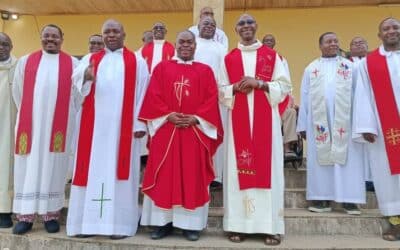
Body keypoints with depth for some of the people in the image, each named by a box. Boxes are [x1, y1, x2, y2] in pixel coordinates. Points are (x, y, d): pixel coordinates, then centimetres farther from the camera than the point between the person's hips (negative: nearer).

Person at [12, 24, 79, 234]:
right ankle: (25, 215, 10)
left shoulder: (73, 64, 5)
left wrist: (68, 118, 2)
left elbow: (79, 93, 3)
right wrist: (26, 115, 13)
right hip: (30, 123, 2)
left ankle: (51, 214, 10)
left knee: (54, 167, 2)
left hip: (59, 125, -1)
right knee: (29, 167, 3)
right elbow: (17, 92, 14)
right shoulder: (25, 61, 10)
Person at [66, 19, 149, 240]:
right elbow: (76, 77, -5)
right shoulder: (91, 59, 14)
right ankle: (87, 220, 10)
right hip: (94, 125, 3)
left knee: (120, 170, -2)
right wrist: (86, 77, -29)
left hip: (123, 125, -2)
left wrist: (140, 124, -8)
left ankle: (119, 222, 3)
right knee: (93, 169, 3)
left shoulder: (137, 62, 7)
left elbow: (142, 93, 0)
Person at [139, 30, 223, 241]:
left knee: (193, 178, 2)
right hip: (166, 131, 0)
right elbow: (153, 96, 2)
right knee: (165, 177, 2)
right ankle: (163, 222, 12)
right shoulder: (162, 68, 11)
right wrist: (168, 115, -11)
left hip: (195, 132, 0)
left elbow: (212, 100, 2)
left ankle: (191, 224, 10)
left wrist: (196, 118, -12)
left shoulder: (205, 71, 11)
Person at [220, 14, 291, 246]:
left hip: (266, 118, -1)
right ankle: (238, 224, 6)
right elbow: (221, 91, 11)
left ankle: (271, 226, 4)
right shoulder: (229, 58, 12)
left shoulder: (272, 55, 9)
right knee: (239, 167, -2)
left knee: (267, 166, -3)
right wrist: (236, 87, -9)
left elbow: (285, 86, 3)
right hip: (238, 118, 1)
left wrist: (259, 83, -10)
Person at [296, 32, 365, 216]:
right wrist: (303, 125, 2)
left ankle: (349, 198, 6)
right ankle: (323, 198, 8)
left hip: (344, 121, 0)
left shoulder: (350, 66, 10)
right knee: (320, 158, 3)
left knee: (347, 158, 0)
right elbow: (305, 98, 8)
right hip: (319, 121, 1)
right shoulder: (311, 68, 12)